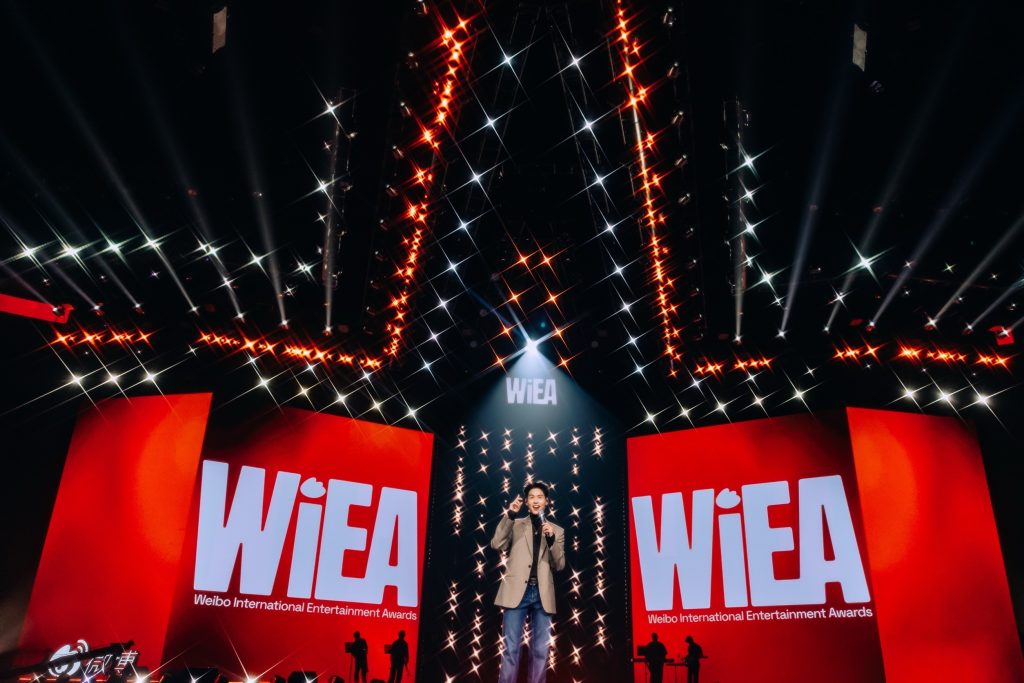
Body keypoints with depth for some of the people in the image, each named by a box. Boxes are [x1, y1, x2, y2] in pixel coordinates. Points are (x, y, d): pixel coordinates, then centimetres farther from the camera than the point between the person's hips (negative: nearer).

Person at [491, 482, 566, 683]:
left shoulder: (557, 530, 14)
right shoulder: (515, 525, 12)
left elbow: (560, 565, 6)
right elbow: (497, 544, -4)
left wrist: (551, 538, -10)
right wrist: (509, 514, -10)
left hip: (542, 595, 2)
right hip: (517, 592, -2)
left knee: (540, 650, 4)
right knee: (511, 648, -4)